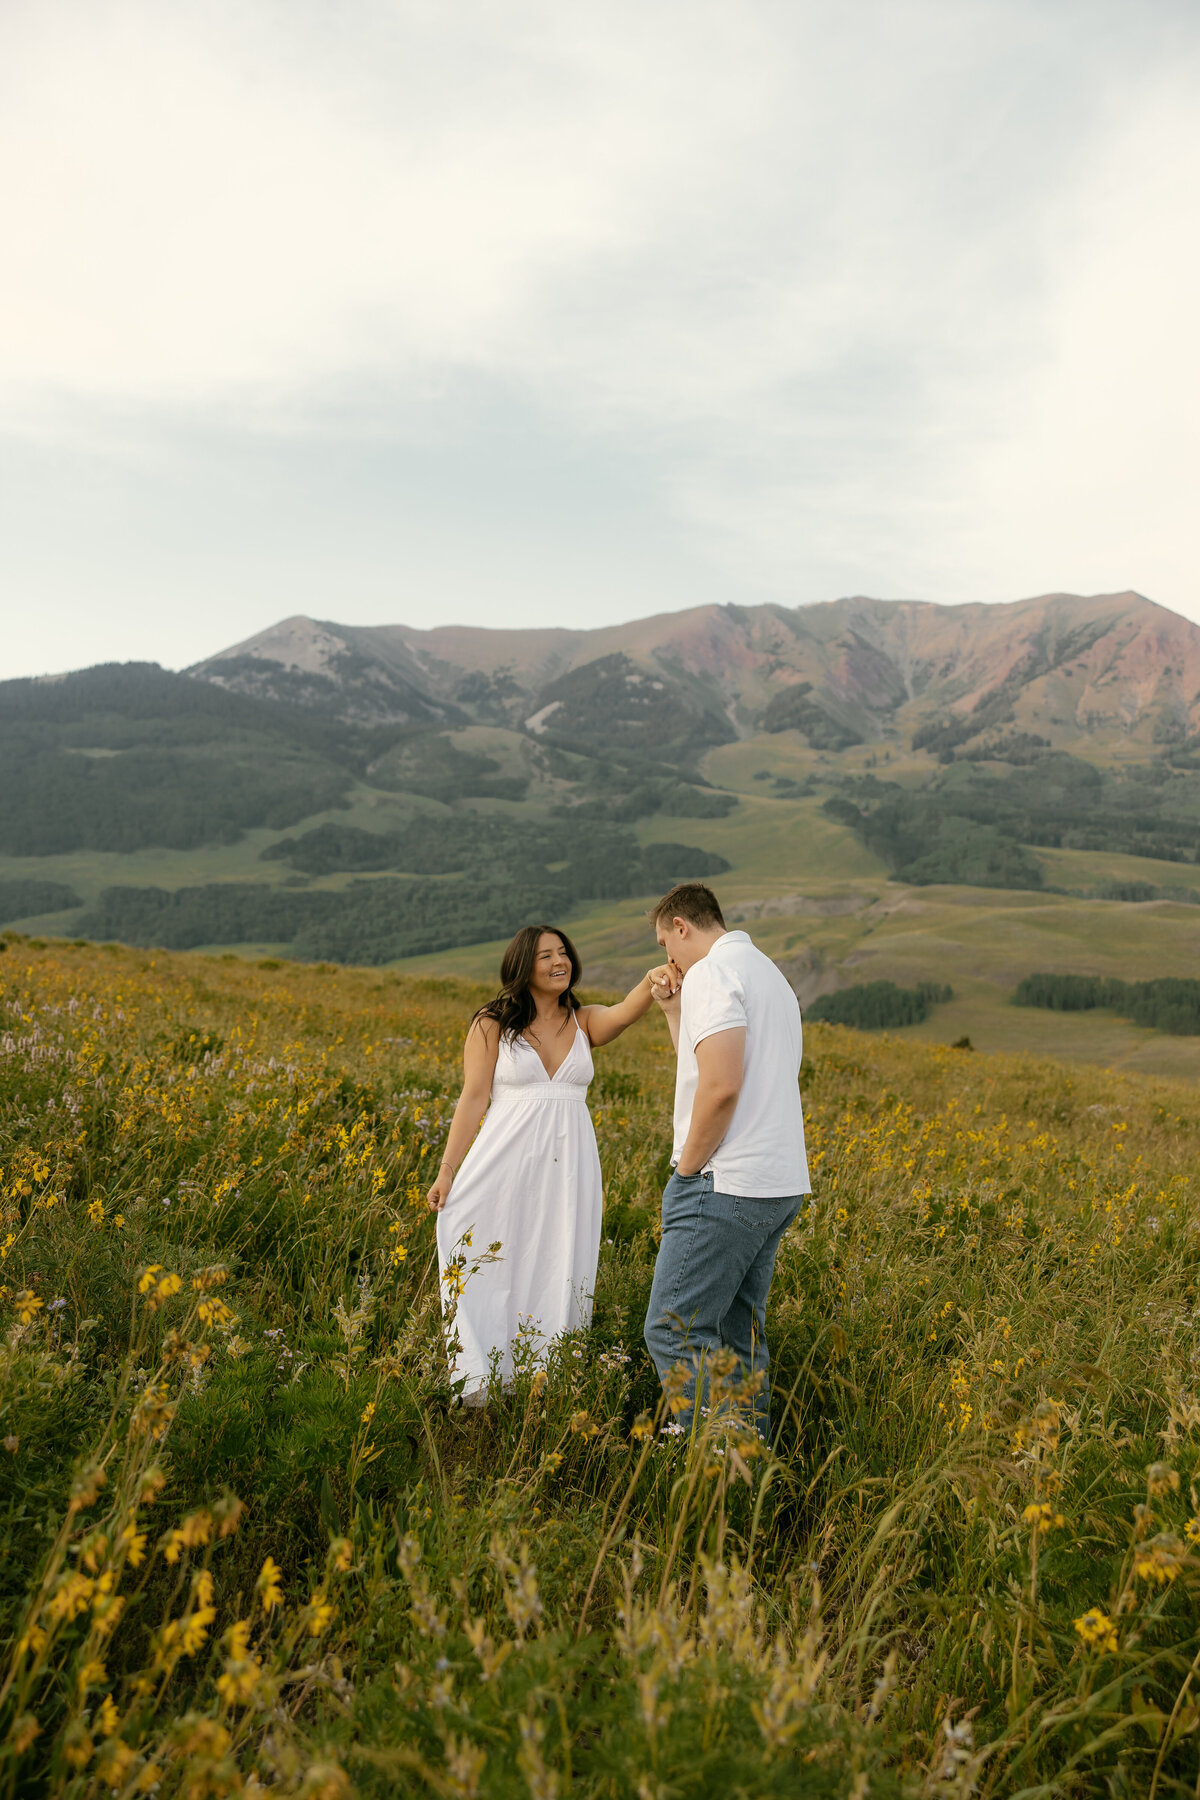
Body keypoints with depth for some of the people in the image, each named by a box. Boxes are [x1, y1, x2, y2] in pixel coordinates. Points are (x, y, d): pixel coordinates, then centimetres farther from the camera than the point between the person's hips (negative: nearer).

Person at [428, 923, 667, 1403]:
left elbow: (623, 1014, -14)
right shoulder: (492, 1024, 2)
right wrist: (447, 1171, -6)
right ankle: (477, 1390, 10)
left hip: (568, 1170, 2)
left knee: (558, 1279, 4)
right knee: (489, 1274, -1)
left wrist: (653, 982, -36)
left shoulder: (585, 1022, 8)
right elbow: (473, 1098, -1)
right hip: (506, 1164, -2)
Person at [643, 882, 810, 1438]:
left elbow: (722, 1086, -23)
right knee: (740, 1336, 15)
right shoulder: (770, 974, 20)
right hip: (779, 1184, 10)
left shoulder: (711, 974, -11)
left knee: (673, 1332, -6)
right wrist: (674, 1012, 19)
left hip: (727, 1184, -10)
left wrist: (688, 1167, -12)